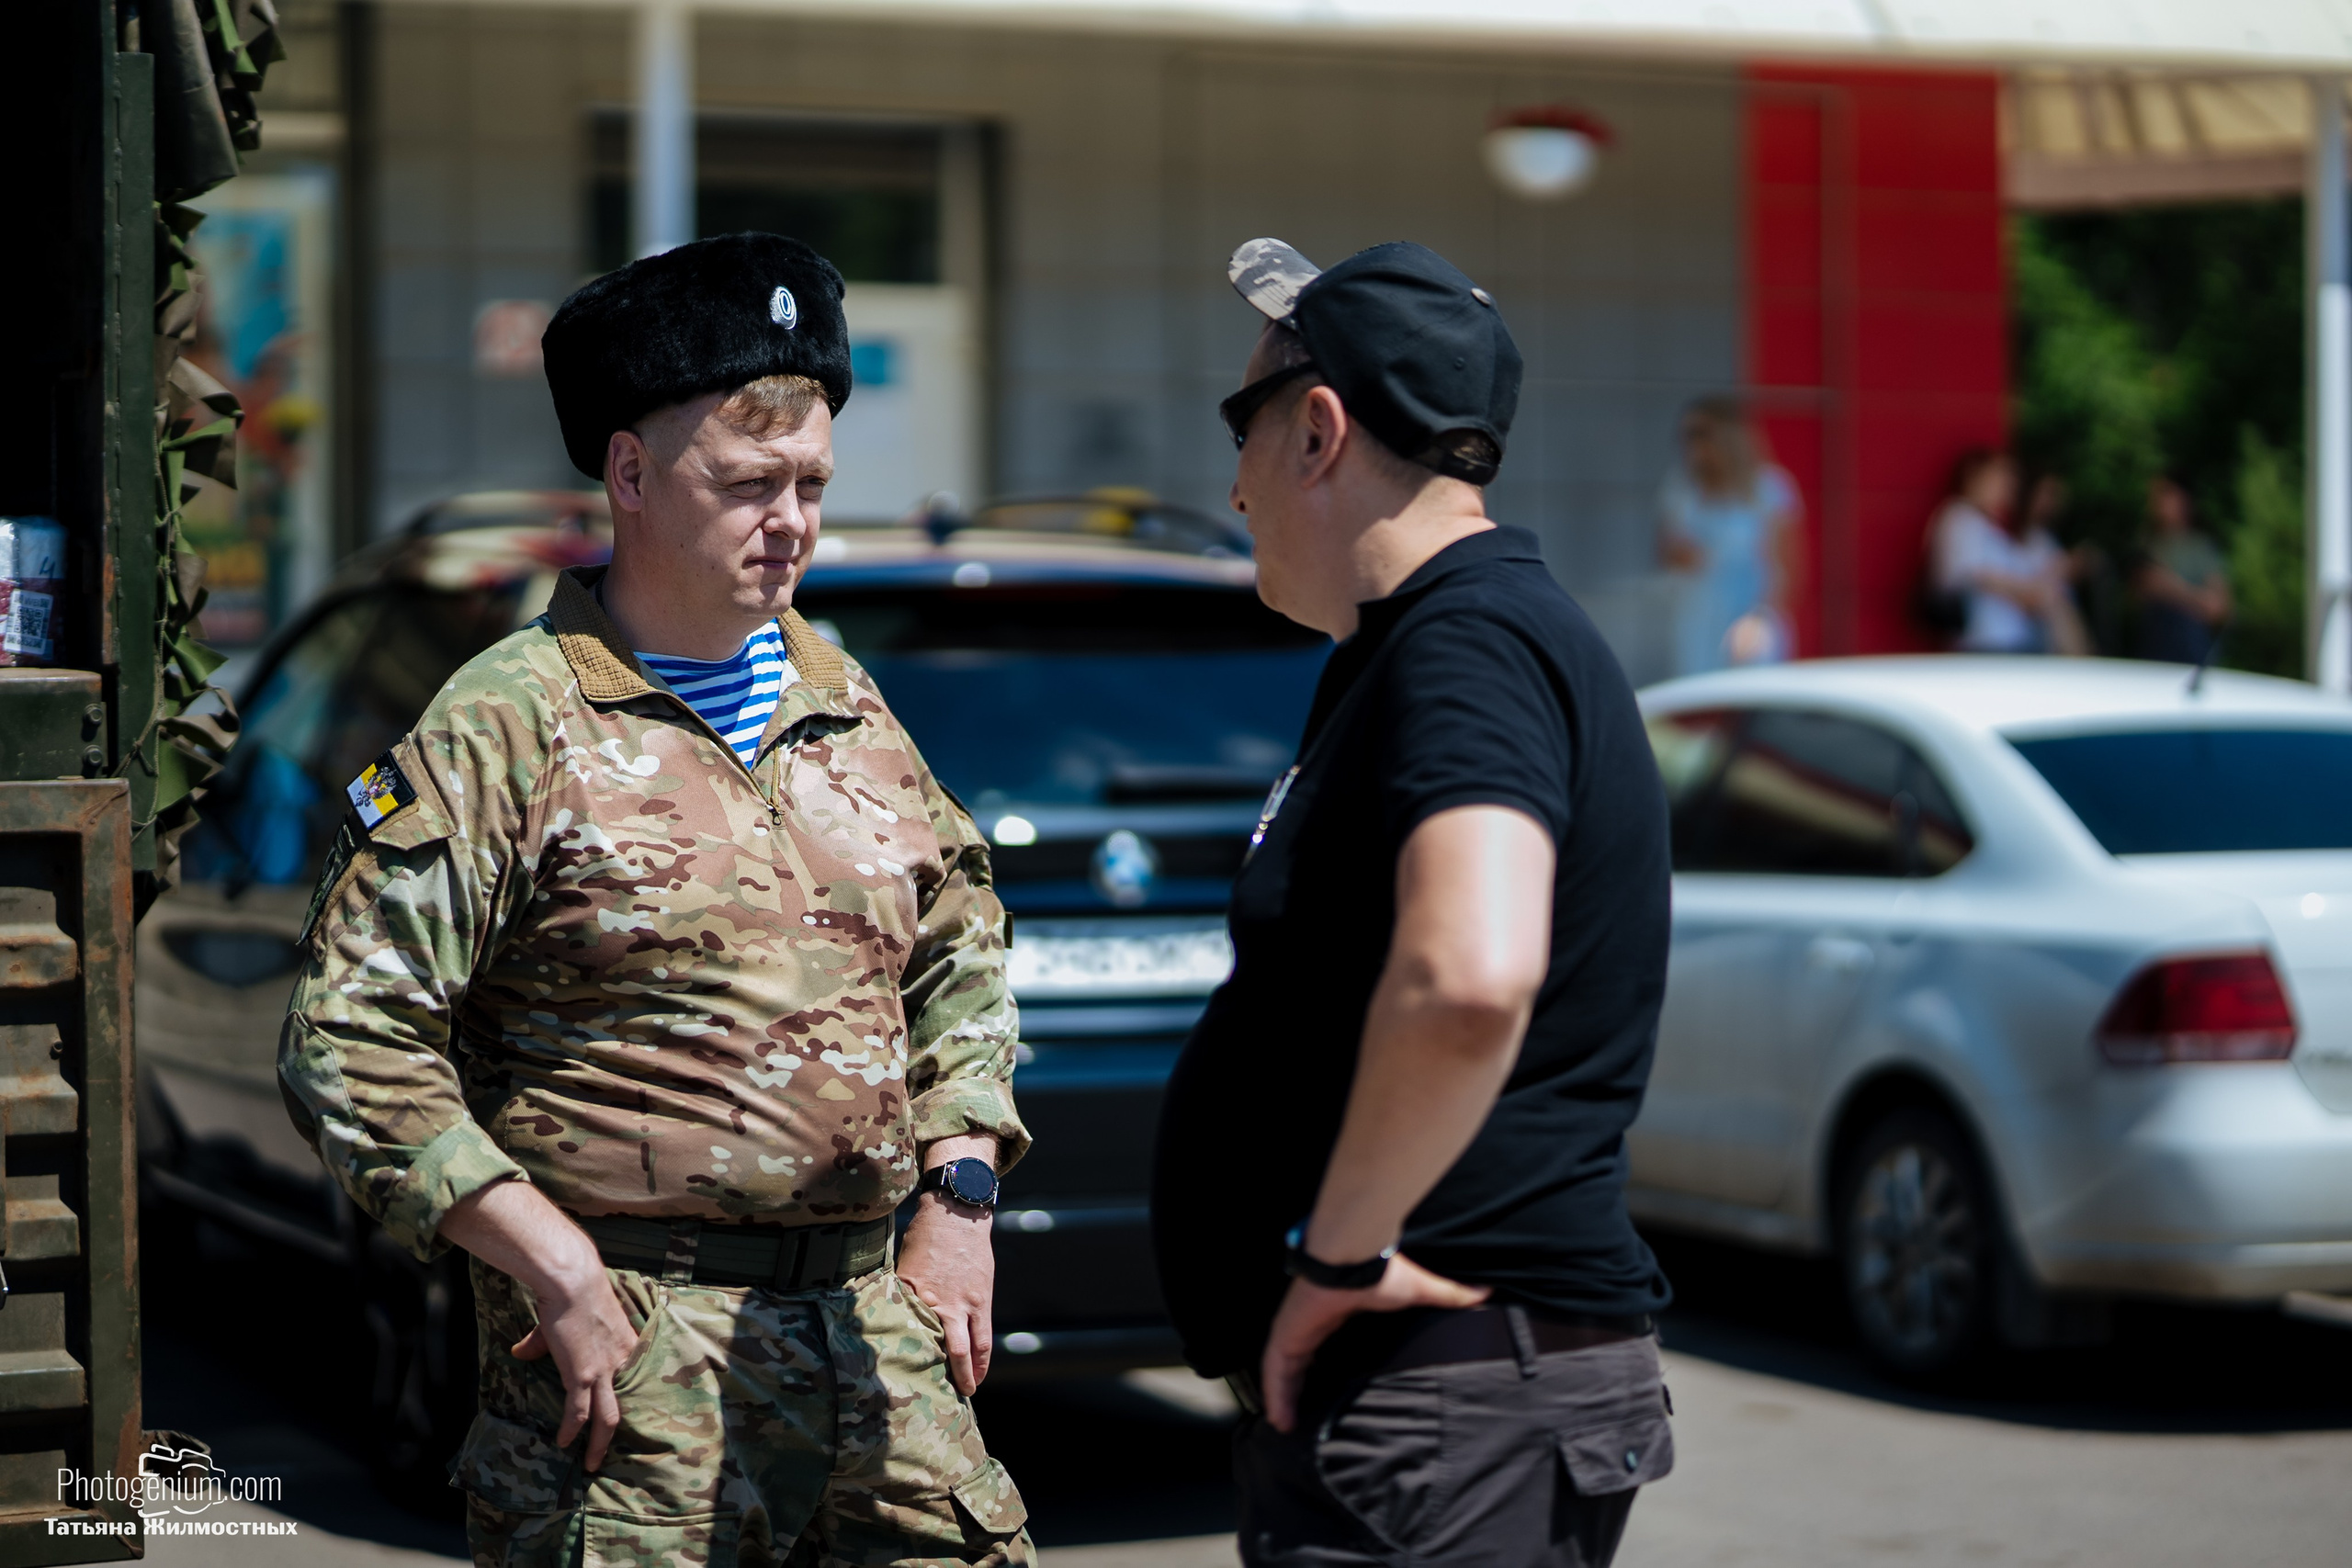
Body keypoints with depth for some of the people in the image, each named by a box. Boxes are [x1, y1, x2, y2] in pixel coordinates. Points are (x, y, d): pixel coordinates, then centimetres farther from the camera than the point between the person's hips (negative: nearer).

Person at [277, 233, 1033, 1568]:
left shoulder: (849, 708, 15)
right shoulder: (509, 730, -5)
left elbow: (964, 961, 24)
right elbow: (351, 1041, -9)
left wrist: (960, 1198, 9)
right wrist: (557, 1271, -13)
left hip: (878, 1328, 5)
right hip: (630, 1354, -5)